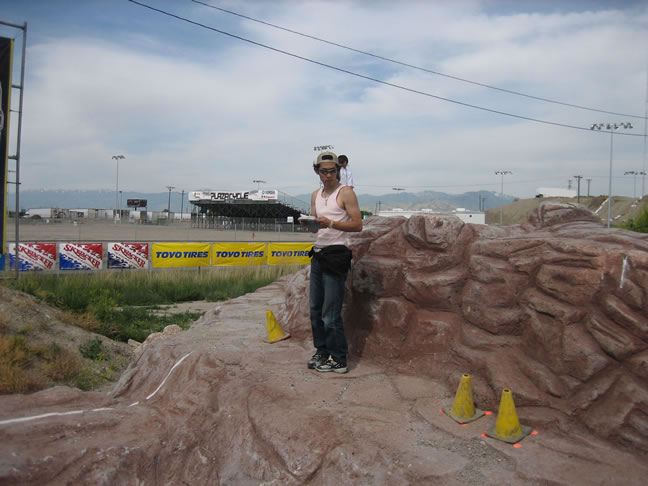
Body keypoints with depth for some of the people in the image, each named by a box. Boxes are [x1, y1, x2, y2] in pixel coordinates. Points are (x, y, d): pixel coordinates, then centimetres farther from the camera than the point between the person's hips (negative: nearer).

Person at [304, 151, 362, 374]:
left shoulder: (346, 193, -5)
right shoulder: (316, 195, 17)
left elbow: (358, 224, -11)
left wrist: (330, 223, -22)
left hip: (335, 255, -7)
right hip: (318, 254, 7)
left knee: (330, 314, -6)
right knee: (316, 310, 11)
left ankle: (339, 360, 7)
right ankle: (322, 352, 24)